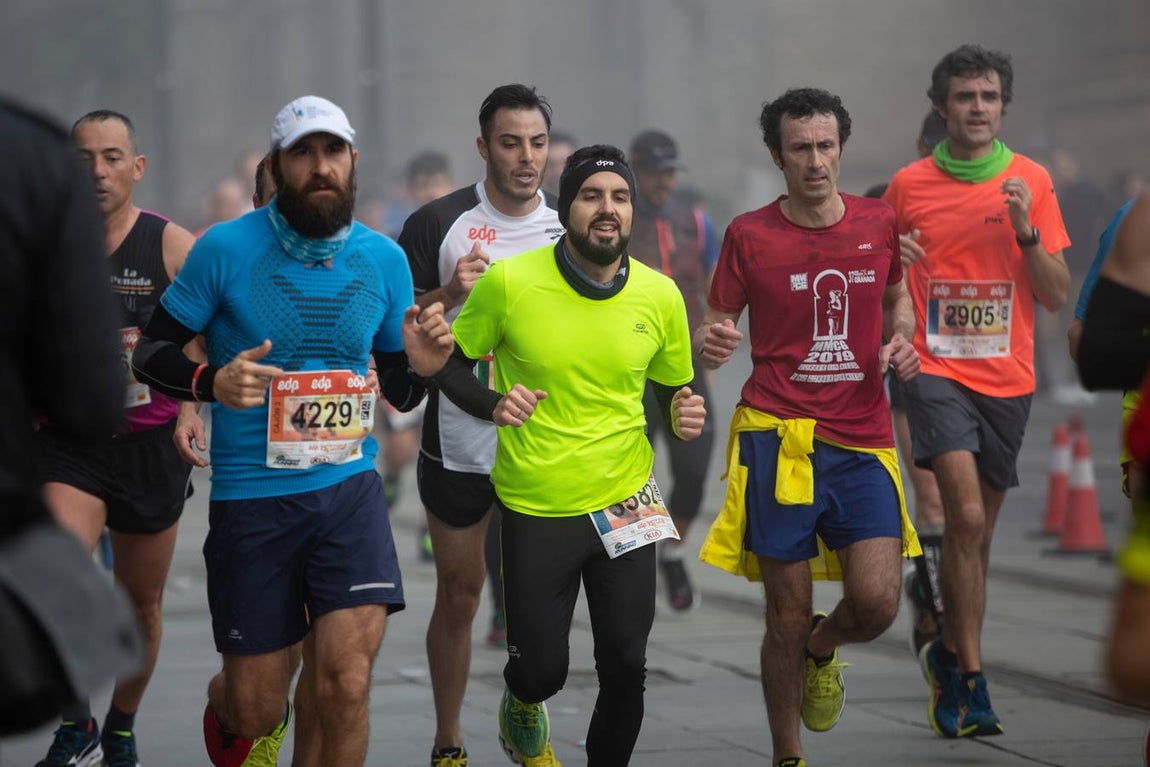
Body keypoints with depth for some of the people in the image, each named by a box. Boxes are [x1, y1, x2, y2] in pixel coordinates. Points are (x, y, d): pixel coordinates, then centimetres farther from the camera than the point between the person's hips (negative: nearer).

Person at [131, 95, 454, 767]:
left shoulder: (384, 258, 2)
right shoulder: (226, 249, -8)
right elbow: (152, 352, -1)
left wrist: (419, 367, -11)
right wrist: (212, 382, -21)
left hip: (348, 486, 2)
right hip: (251, 497, -2)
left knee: (347, 687, -13)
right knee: (258, 710, 7)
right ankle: (226, 701, 46)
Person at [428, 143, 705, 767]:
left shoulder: (661, 296, -4)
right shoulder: (509, 282, -12)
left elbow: (673, 391, 10)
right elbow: (448, 362, 1)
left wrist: (683, 418, -12)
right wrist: (493, 405, -17)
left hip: (624, 504, 2)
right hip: (534, 509, -2)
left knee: (626, 669, 1)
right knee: (541, 670, 4)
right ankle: (524, 707, 42)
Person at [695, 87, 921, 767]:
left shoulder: (879, 224, 6)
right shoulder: (751, 235, 0)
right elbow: (718, 322, 6)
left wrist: (901, 339, 2)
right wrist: (710, 343, -18)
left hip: (863, 442, 2)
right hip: (778, 438, -2)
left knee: (876, 603, -11)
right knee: (786, 617, 0)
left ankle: (822, 649, 25)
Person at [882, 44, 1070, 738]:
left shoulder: (1032, 181, 3)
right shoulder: (909, 185, 1)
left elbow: (1058, 297, 2)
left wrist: (1026, 233, -13)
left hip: (1008, 379, 2)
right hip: (937, 370, -2)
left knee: (979, 529, 11)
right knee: (966, 515, -18)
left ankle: (950, 653, 33)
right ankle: (972, 680, -13)